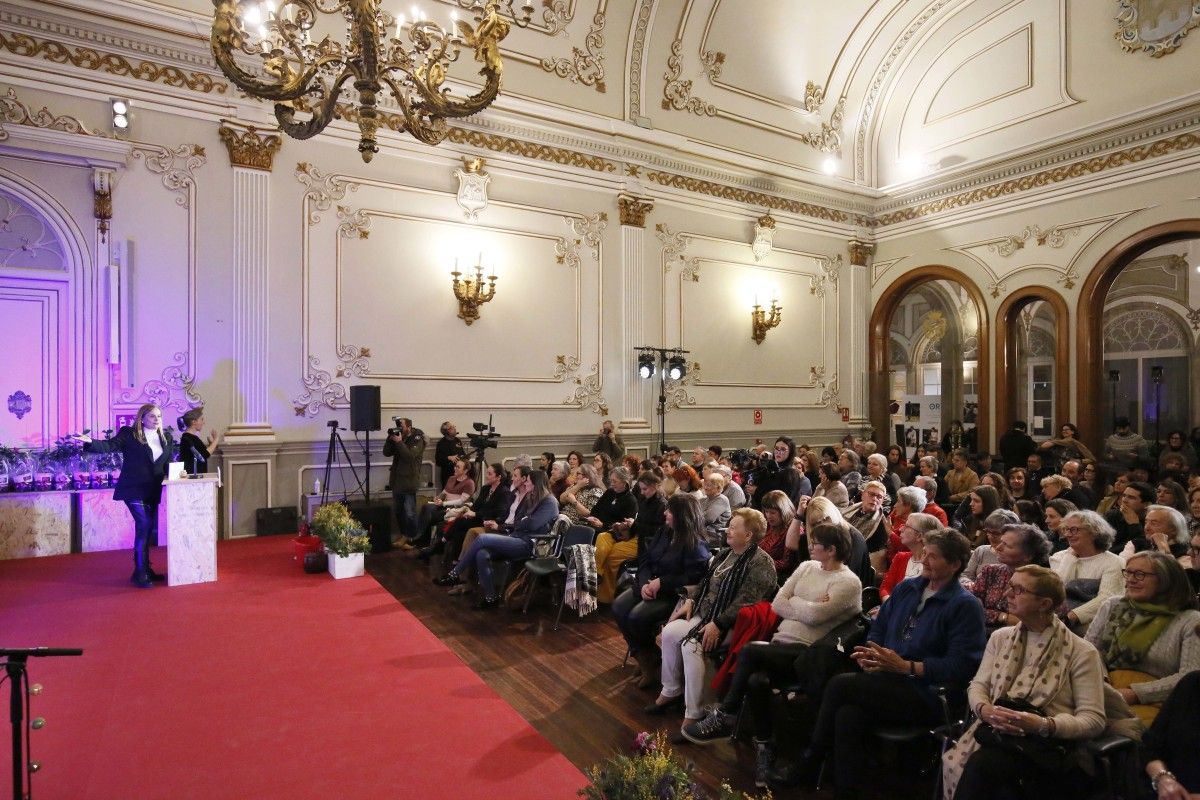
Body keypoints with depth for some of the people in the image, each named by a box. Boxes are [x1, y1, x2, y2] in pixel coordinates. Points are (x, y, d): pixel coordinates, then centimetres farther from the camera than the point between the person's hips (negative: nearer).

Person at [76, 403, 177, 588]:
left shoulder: (166, 438, 12)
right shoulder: (129, 434, -2)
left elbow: (169, 463, 15)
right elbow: (109, 446, -14)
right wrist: (90, 441, -31)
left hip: (153, 492, 6)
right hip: (134, 490, -6)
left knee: (149, 529, 12)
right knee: (144, 526, -14)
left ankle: (145, 569, 24)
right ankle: (140, 573, -8)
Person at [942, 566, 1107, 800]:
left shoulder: (1081, 652, 1)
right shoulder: (1000, 637, 15)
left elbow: (1094, 720, -3)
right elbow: (978, 685, 14)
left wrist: (1043, 725, -19)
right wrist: (984, 709, -10)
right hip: (995, 732, 4)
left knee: (982, 764, -34)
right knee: (955, 763, -31)